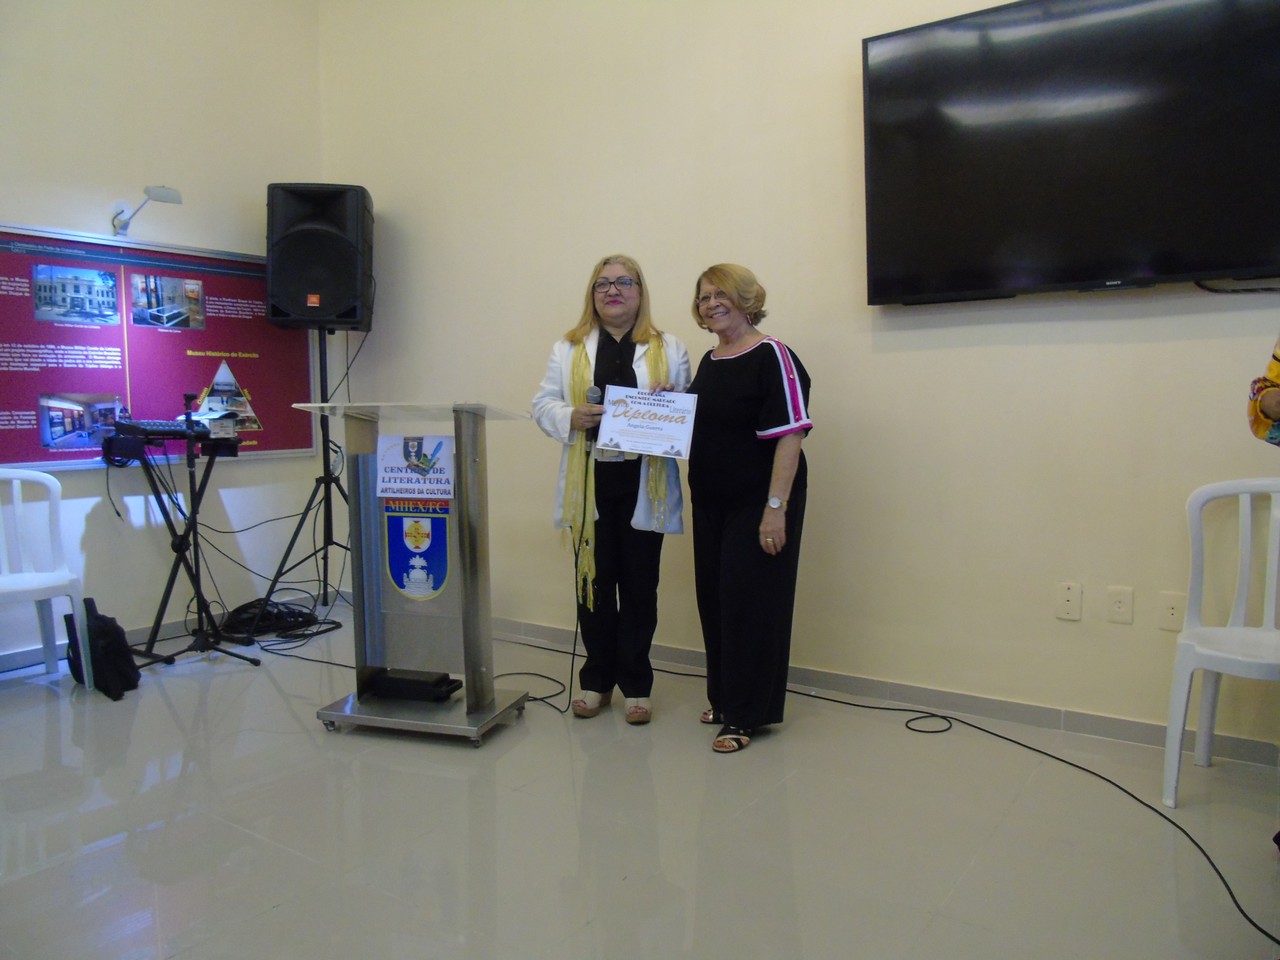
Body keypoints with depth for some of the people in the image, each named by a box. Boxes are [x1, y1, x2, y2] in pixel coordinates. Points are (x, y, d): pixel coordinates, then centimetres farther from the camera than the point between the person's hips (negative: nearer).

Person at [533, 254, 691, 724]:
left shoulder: (669, 350, 8)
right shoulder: (568, 349, 10)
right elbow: (544, 403, 7)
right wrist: (571, 417, -13)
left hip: (644, 485, -1)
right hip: (590, 484, 1)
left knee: (640, 586, 6)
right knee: (594, 583, 7)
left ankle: (636, 685, 20)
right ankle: (596, 681, 23)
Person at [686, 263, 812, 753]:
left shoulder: (771, 356, -12)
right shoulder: (708, 363, 12)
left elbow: (790, 435, -18)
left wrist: (776, 507, -23)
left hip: (756, 504, -8)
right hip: (711, 502, 8)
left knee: (750, 603, -1)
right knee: (713, 599, 13)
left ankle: (746, 715, 12)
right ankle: (724, 699, 29)